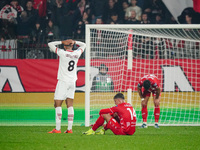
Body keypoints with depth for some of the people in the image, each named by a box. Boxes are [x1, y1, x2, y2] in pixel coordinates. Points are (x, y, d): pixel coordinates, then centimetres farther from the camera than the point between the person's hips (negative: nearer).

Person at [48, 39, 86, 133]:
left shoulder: (62, 53, -11)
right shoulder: (77, 53, 2)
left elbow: (50, 44, -2)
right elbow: (83, 45, 22)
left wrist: (62, 42, -2)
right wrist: (74, 42, 7)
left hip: (63, 82, -5)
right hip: (72, 82, 5)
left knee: (57, 105, -3)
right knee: (70, 105, 6)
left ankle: (57, 128, -10)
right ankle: (69, 128, 1)